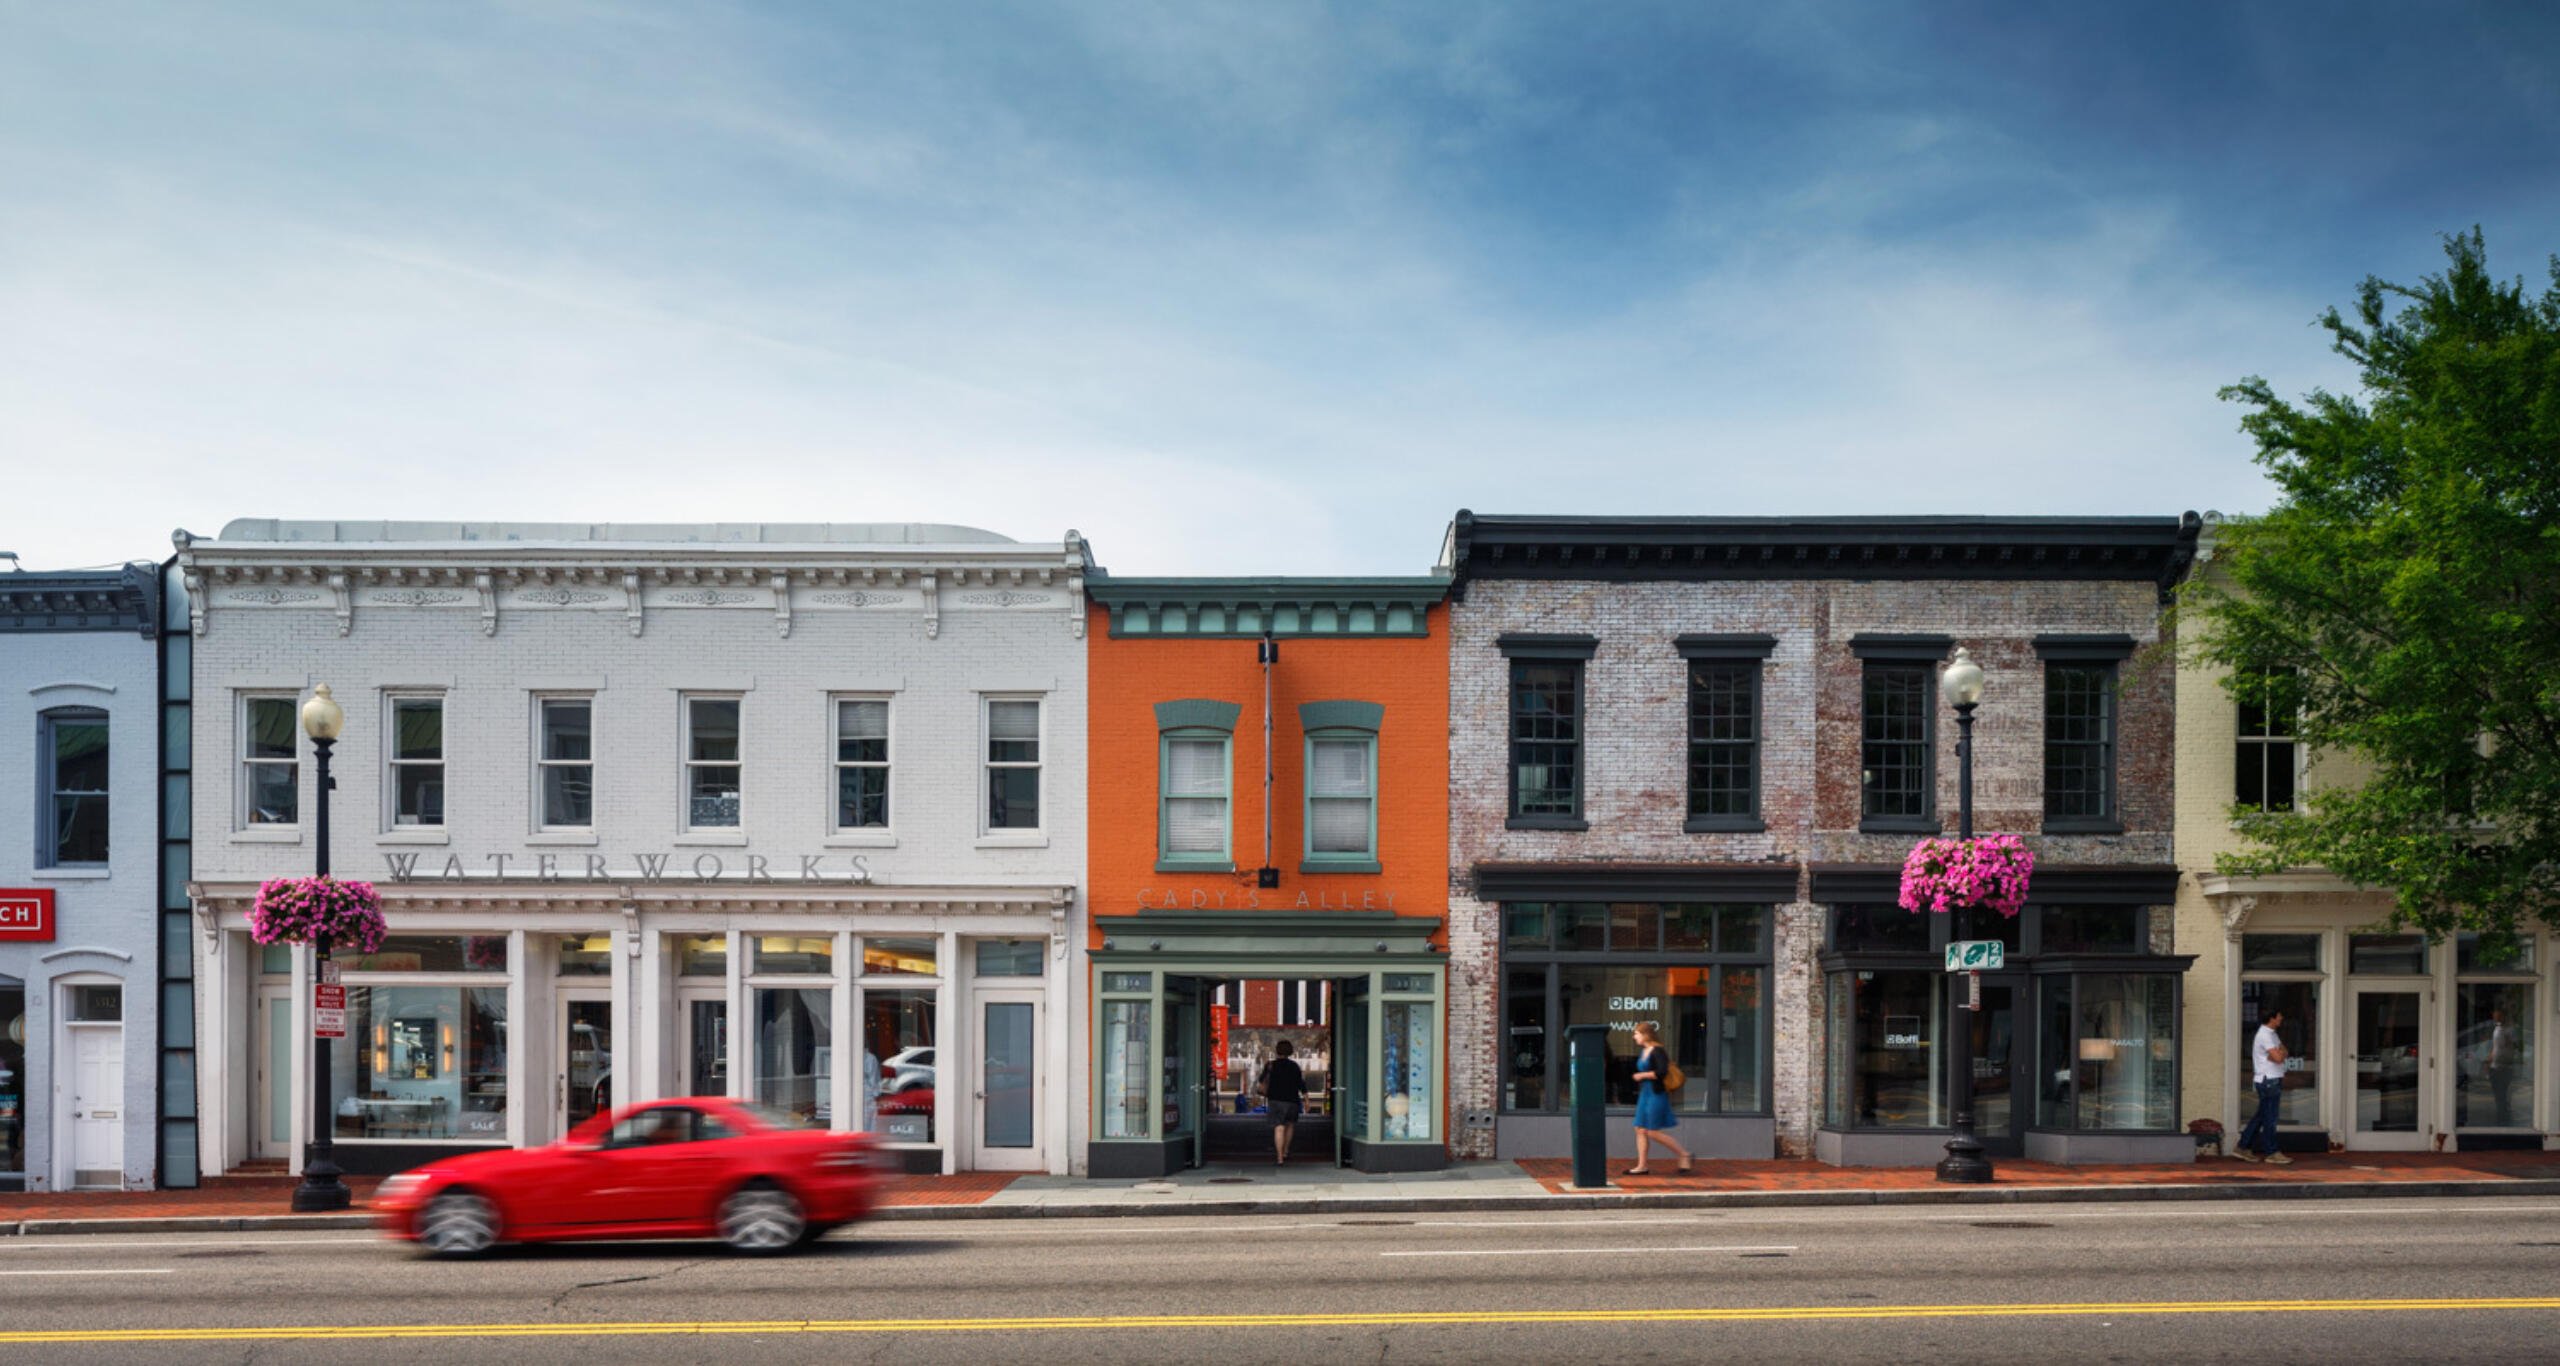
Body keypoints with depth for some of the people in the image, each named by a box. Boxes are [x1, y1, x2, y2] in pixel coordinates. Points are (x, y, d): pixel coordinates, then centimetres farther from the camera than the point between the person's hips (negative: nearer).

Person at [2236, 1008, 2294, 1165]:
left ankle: (2243, 1147, 15)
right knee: (2269, 1117, -2)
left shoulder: (2272, 1034, 17)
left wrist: (2280, 1053, -10)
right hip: (2268, 1081, -10)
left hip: (2274, 1080, 10)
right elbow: (2278, 1058, -23)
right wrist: (2281, 1053, -1)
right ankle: (2271, 1153, 5)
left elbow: (2284, 1052, 12)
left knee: (2261, 1116, 12)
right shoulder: (2264, 1035, -16)